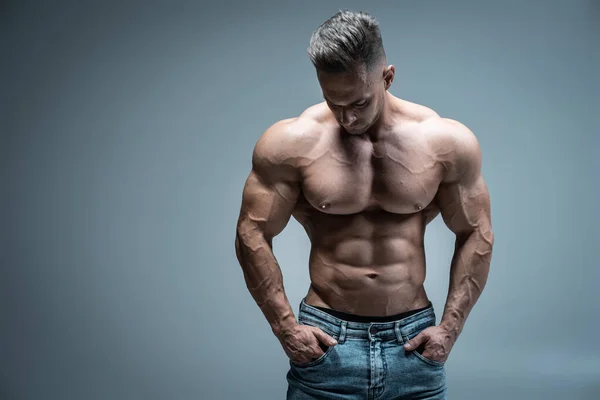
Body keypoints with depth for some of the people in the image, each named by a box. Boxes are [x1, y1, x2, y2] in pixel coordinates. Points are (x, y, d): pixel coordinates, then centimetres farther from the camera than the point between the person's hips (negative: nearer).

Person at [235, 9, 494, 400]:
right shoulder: (291, 142, -9)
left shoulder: (446, 141, -5)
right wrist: (285, 326, -4)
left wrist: (450, 328, 0)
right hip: (324, 341, -1)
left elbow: (476, 235, 5)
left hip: (414, 343, 1)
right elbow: (253, 236, -1)